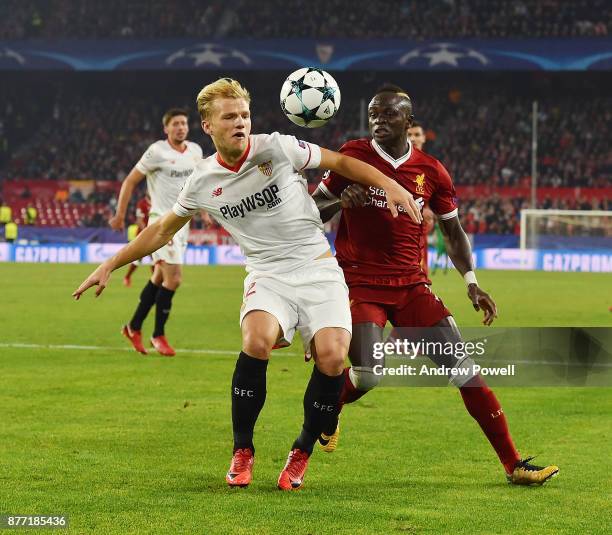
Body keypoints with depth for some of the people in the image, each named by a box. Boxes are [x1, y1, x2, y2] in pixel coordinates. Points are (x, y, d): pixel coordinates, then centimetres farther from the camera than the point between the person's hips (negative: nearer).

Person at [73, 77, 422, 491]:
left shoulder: (276, 148, -6)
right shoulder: (203, 183, 3)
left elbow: (341, 162, 4)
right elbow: (163, 230, 18)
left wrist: (390, 185, -8)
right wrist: (111, 265, 18)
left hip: (318, 269, -1)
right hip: (268, 274, 1)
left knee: (331, 355, -23)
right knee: (257, 340, -31)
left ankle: (302, 453, 1)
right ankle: (242, 452, -12)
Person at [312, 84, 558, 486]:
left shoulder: (431, 171, 3)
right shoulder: (353, 156, -2)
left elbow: (453, 231, 14)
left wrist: (472, 283, 2)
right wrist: (341, 202, -17)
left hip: (411, 285, 2)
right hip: (360, 283, -2)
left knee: (463, 368, -7)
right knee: (367, 374, -21)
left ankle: (513, 464, -4)